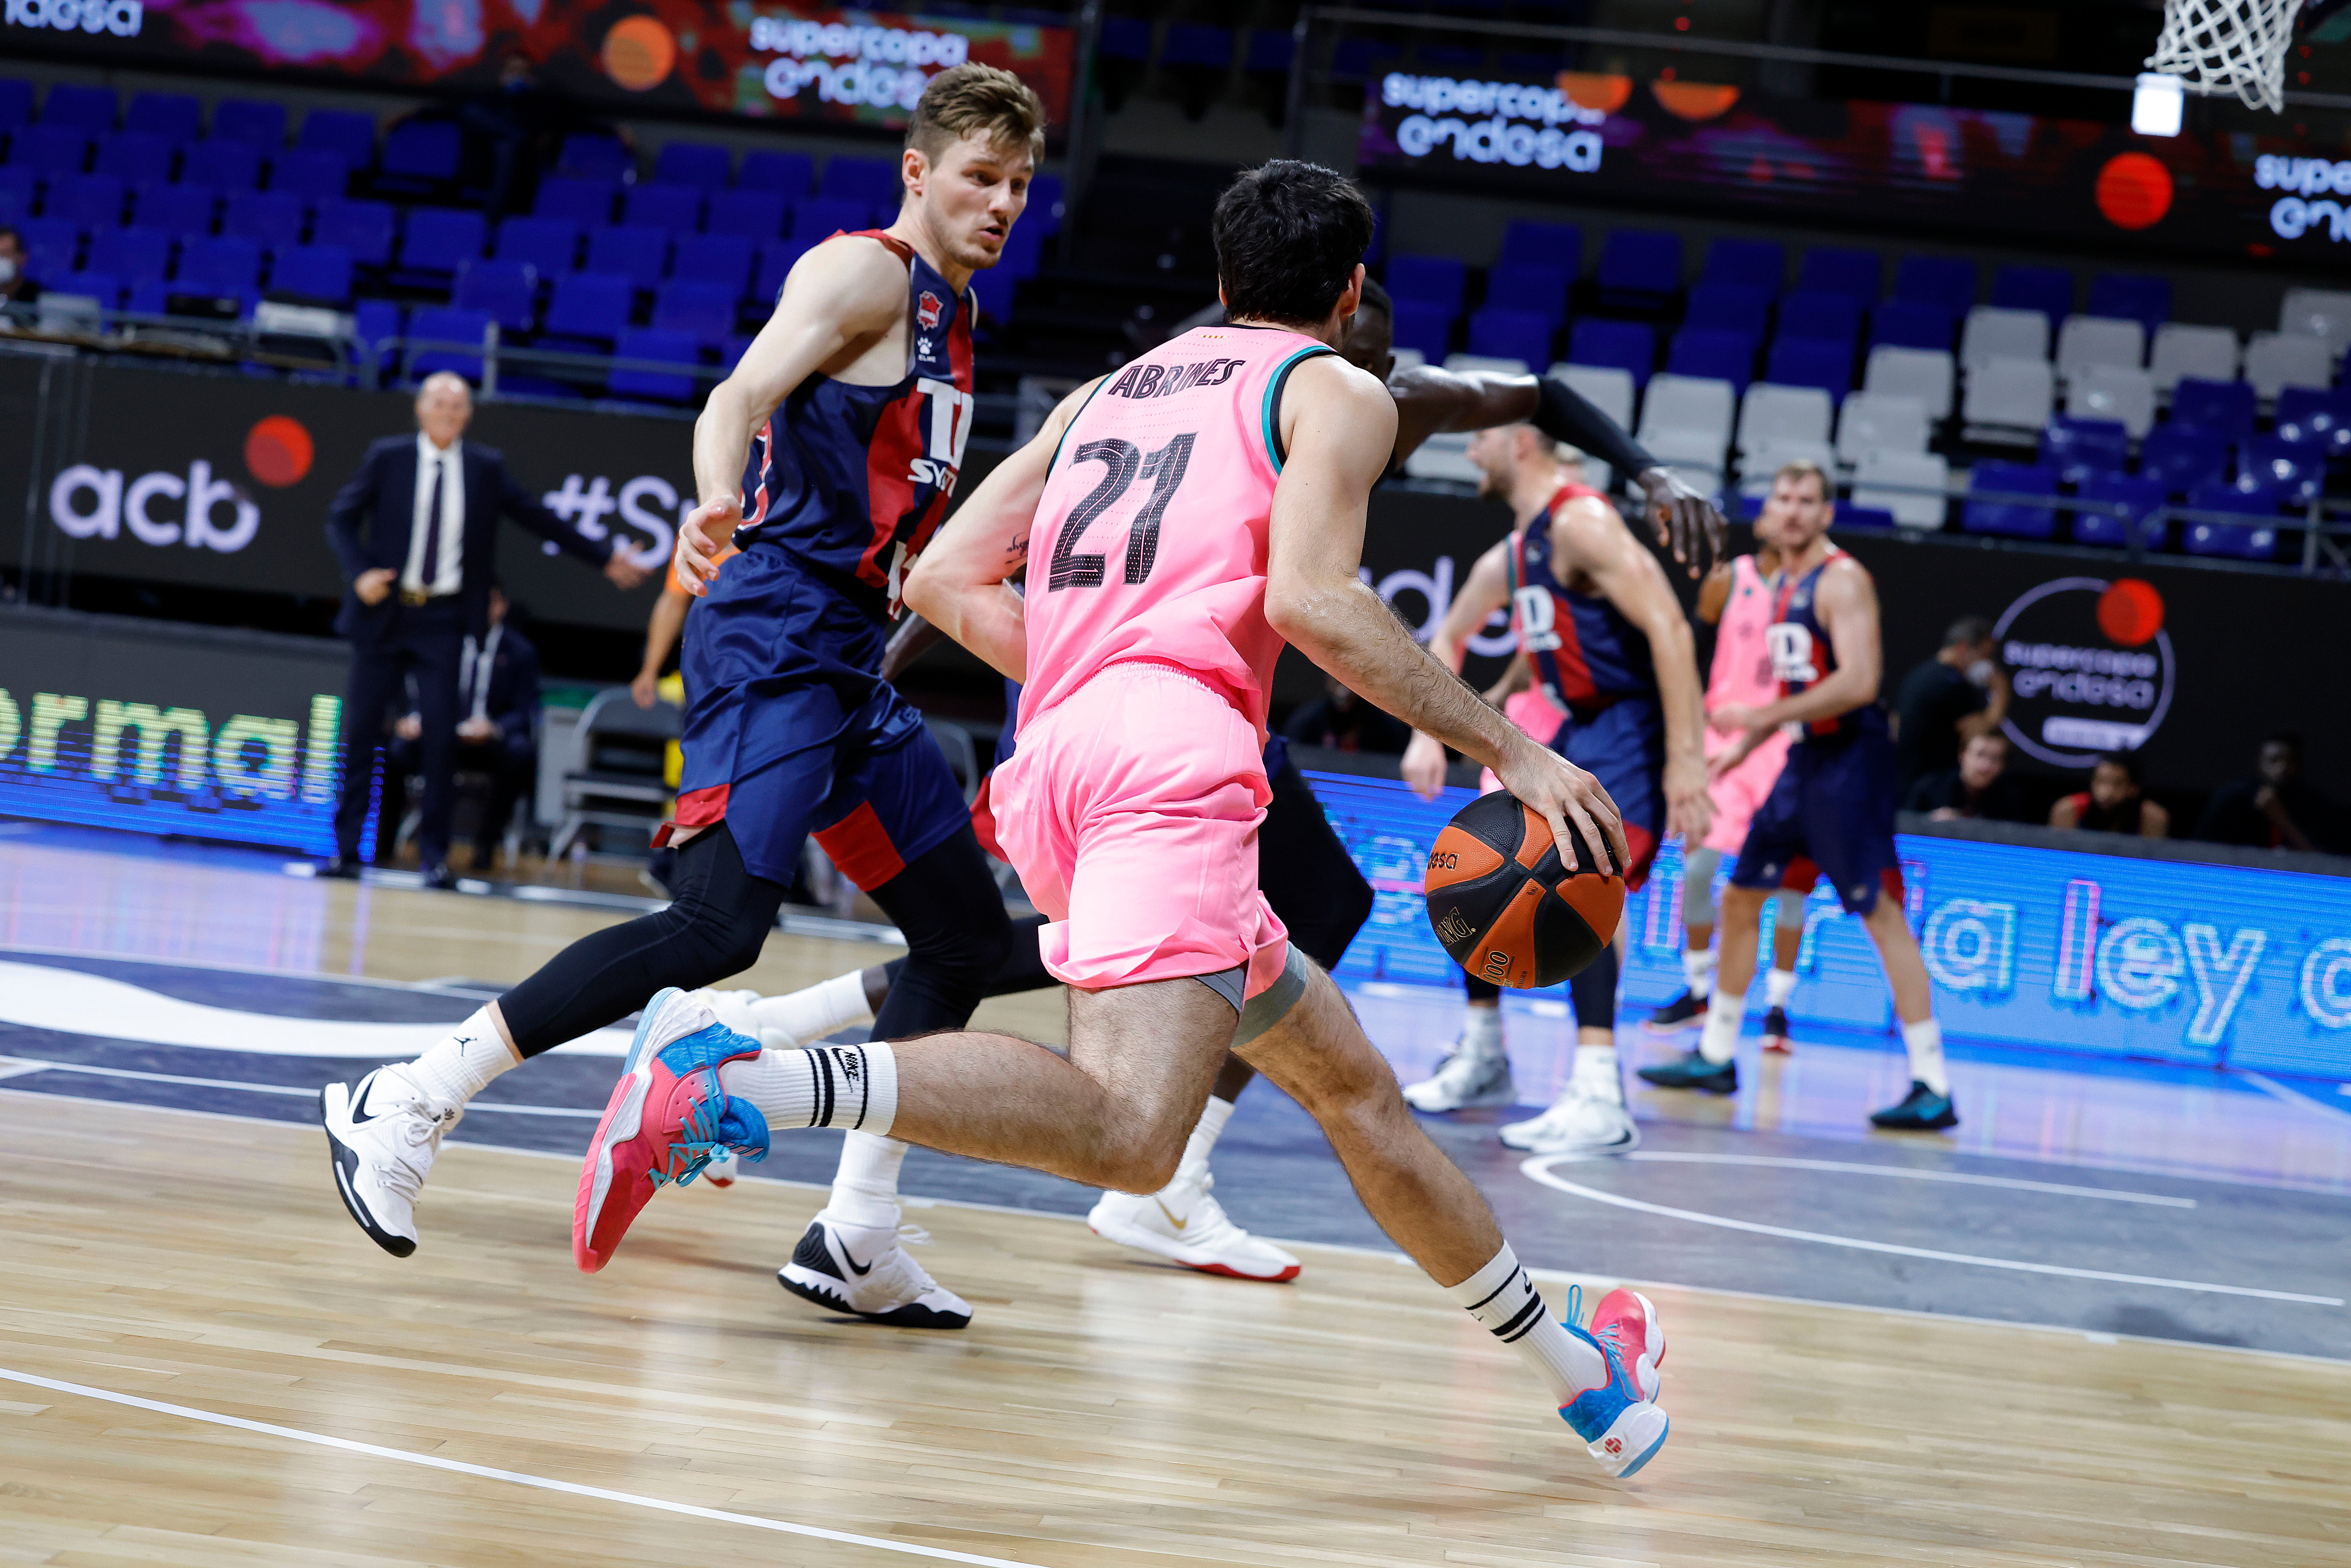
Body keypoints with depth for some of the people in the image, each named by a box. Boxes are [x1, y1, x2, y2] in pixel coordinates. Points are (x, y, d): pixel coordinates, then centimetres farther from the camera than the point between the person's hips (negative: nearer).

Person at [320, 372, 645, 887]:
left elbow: (540, 518, 11)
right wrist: (360, 573, -14)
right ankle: (346, 848, 8)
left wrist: (604, 558, 10)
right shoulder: (388, 458, 1)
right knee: (363, 729, 1)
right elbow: (342, 518, 2)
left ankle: (434, 854, 2)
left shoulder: (485, 468, 5)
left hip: (444, 620, 1)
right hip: (385, 612, 0)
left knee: (441, 734, -6)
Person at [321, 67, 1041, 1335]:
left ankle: (856, 1242, 10)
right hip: (774, 640, -10)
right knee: (720, 921, -23)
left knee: (967, 934, 8)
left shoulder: (950, 313, 22)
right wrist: (715, 510, -39)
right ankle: (404, 1107, -18)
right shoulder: (864, 271, -5)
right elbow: (740, 397, -20)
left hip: (844, 658, 10)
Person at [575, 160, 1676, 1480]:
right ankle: (735, 1079, -41)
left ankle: (1574, 1368, 27)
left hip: (1052, 767, 9)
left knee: (1352, 1081, 20)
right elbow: (1309, 599, -7)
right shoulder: (1338, 393, 11)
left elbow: (946, 579, 23)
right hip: (1173, 754, -8)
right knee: (1127, 1132, -27)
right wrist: (1509, 748, -1)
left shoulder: (1110, 393, 30)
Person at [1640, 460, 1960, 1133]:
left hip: (1850, 761, -9)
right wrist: (1746, 745, 16)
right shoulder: (1782, 584, 15)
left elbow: (1858, 683, -24)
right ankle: (1715, 1057, 26)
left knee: (1881, 914, -11)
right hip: (1805, 757, 9)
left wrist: (1761, 718, -20)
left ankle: (1934, 1088, -11)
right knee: (1740, 897, 14)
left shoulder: (1843, 581, -14)